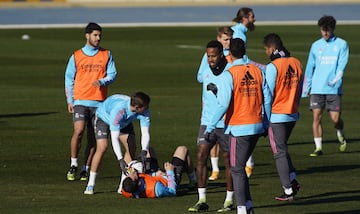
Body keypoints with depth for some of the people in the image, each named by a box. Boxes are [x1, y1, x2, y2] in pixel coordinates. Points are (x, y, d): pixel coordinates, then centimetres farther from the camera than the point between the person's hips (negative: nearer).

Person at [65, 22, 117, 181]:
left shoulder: (106, 55, 9)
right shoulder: (76, 56, 6)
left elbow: (112, 74, 6)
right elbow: (69, 78, 9)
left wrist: (102, 81, -15)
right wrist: (69, 101, 4)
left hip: (99, 101, 1)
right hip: (80, 101, -1)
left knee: (93, 137, 2)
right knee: (79, 131, -17)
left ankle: (86, 169, 9)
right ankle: (73, 165, -4)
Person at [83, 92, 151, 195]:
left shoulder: (145, 111, -31)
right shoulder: (118, 110, -46)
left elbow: (145, 133, -29)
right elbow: (114, 138, -45)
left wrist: (144, 151, -46)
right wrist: (120, 159, -51)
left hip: (125, 121, 5)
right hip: (104, 117, -5)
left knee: (131, 147, -9)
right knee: (102, 147, -21)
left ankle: (123, 186, -3)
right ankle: (90, 185, -14)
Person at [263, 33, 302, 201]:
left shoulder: (272, 67, -16)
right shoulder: (296, 63, 4)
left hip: (276, 116, -6)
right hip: (293, 114, 6)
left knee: (280, 153, 3)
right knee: (283, 149, 22)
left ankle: (288, 190, 4)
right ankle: (293, 181, 11)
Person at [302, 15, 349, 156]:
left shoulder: (341, 44, 3)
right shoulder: (316, 46, 11)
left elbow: (342, 65, -6)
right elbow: (310, 68, 16)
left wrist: (335, 80, -22)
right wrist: (305, 89, 15)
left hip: (334, 89, -2)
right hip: (317, 89, 2)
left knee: (335, 119, -3)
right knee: (316, 117, -7)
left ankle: (341, 136, 28)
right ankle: (318, 147, -2)